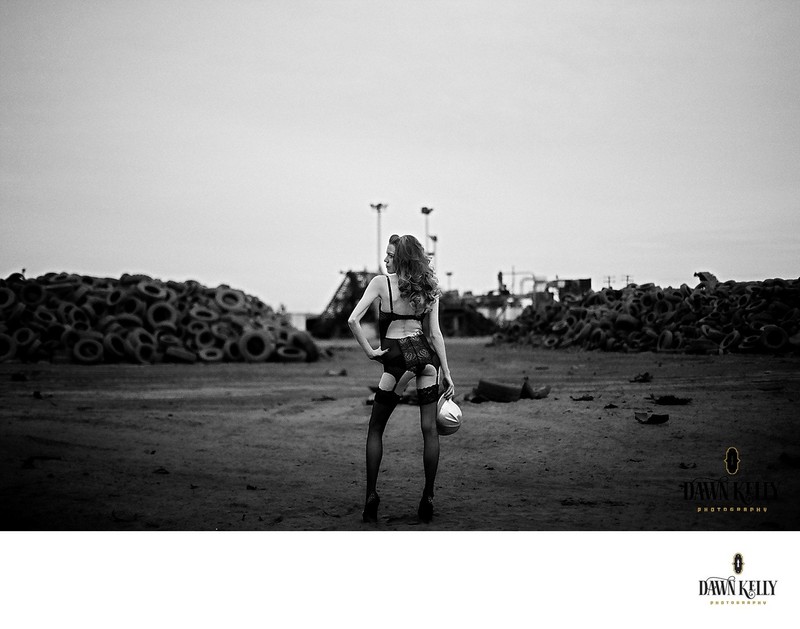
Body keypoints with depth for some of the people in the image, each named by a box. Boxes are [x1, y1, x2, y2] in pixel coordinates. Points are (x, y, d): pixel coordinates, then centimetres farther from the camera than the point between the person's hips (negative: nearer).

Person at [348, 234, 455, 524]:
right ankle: (428, 498, 4)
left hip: (398, 357, -3)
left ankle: (371, 495, 2)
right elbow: (435, 333, 3)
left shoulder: (381, 282, -6)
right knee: (429, 428, 4)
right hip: (426, 355, 4)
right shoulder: (428, 286, 6)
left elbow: (353, 320, -15)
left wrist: (369, 350, -5)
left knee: (375, 429, 9)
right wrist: (447, 373, 4)